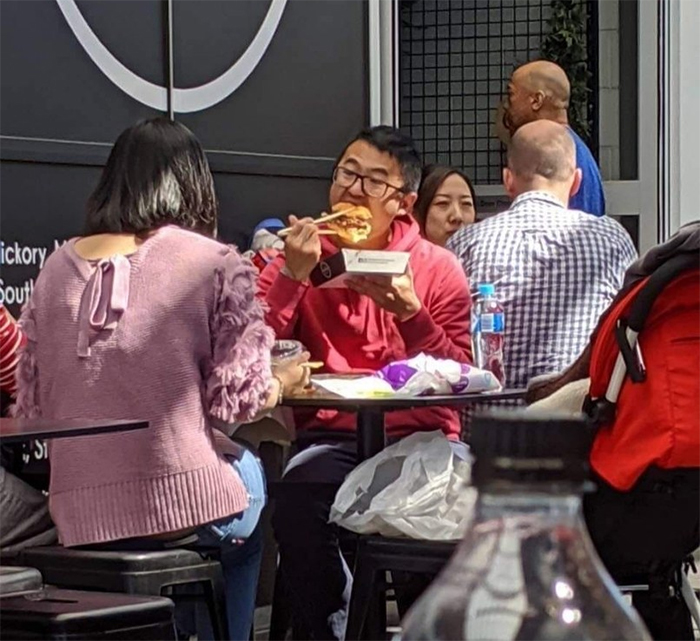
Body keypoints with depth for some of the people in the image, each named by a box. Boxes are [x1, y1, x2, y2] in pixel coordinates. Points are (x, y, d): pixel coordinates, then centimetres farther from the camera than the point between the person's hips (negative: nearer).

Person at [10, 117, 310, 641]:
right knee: (248, 469, 30)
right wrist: (283, 382, 15)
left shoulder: (57, 267, 6)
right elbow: (239, 401, -6)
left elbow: (31, 407, 8)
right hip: (188, 505, -4)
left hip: (79, 518, 4)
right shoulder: (216, 264, -6)